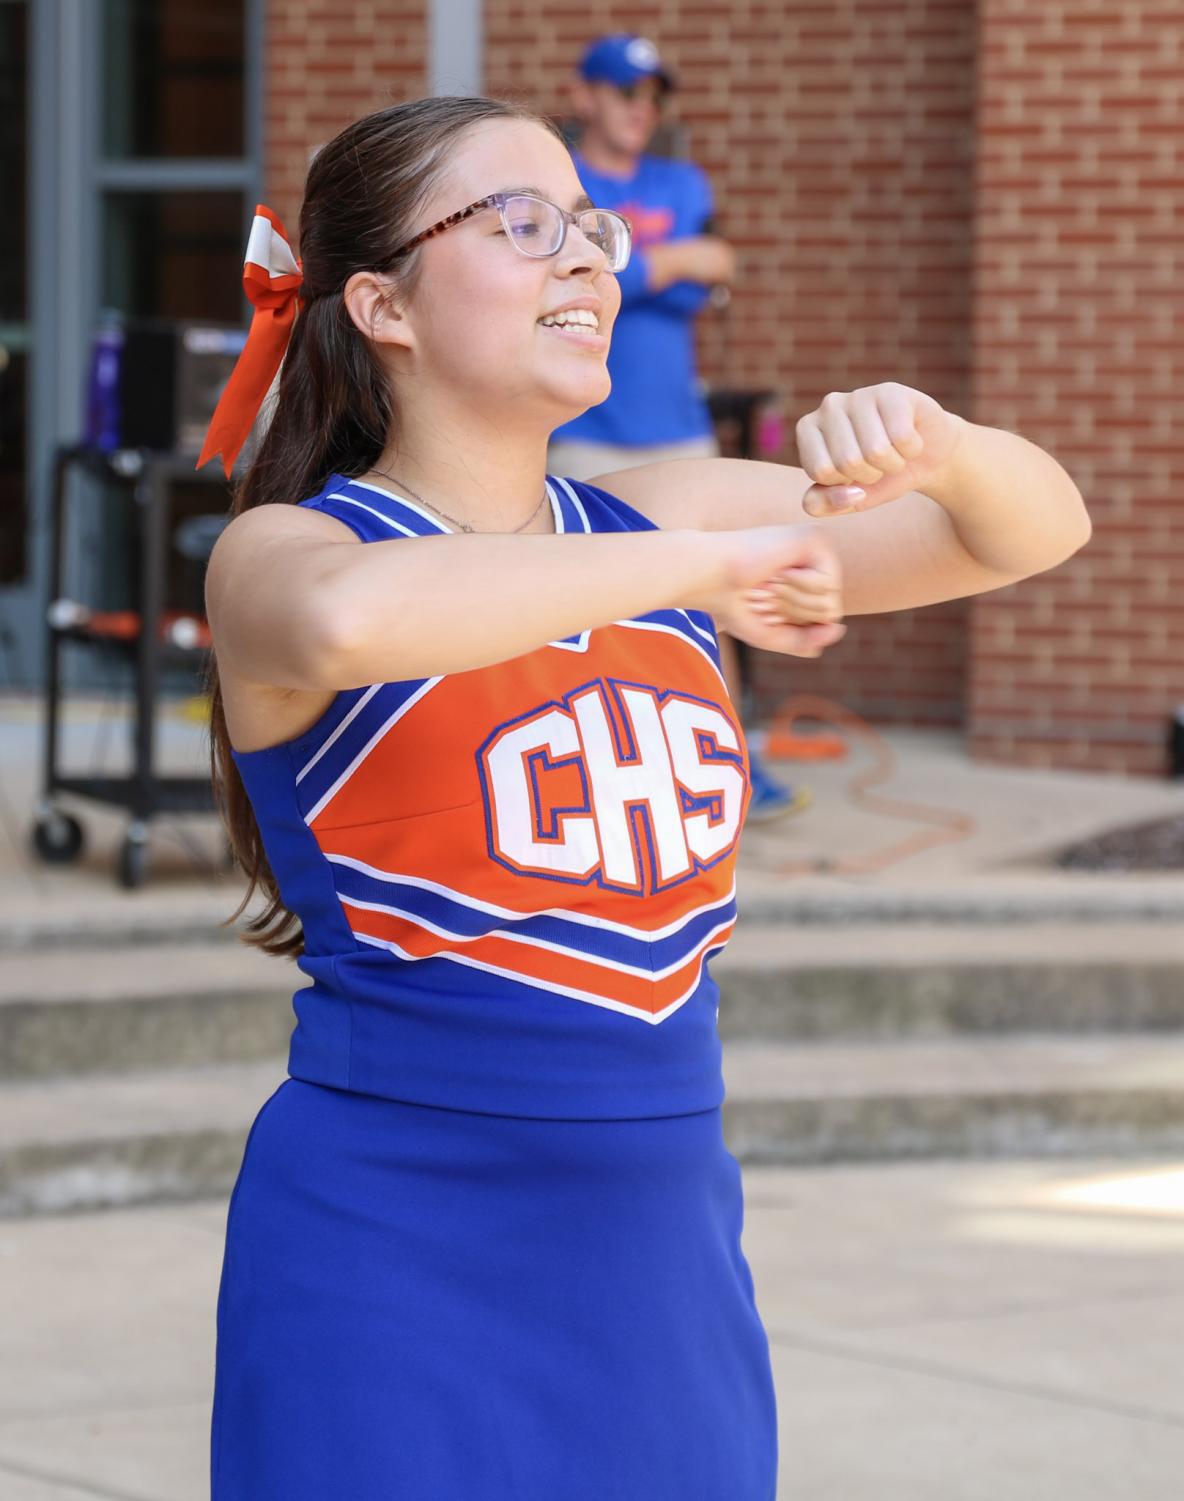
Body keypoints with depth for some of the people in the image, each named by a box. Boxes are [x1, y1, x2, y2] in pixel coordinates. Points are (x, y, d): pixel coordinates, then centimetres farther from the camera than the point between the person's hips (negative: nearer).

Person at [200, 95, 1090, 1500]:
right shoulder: (287, 550, -7)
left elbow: (1033, 530, 13)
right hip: (397, 1259, -5)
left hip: (667, 1253, 5)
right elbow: (346, 621, -33)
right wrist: (711, 565, -25)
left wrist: (930, 445, -10)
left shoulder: (658, 519, 10)